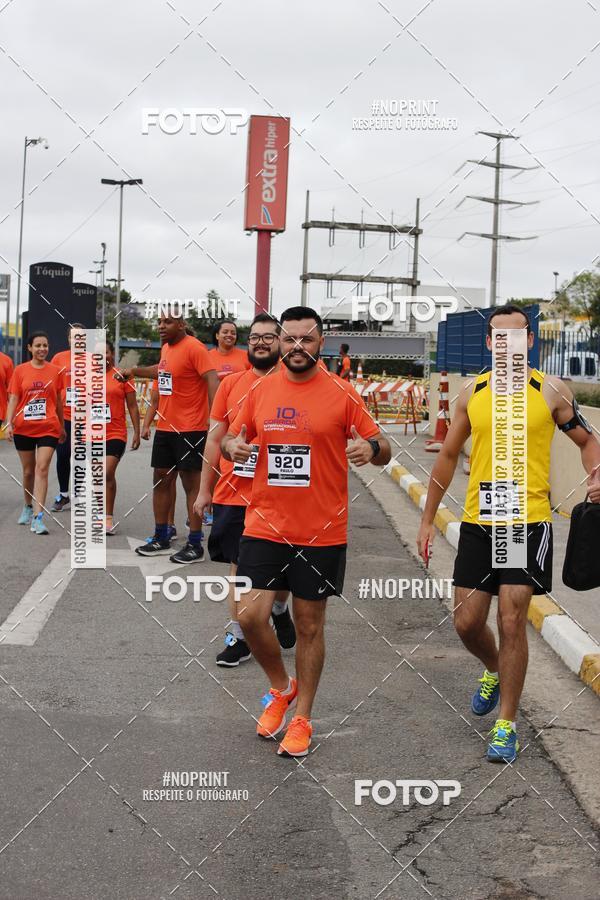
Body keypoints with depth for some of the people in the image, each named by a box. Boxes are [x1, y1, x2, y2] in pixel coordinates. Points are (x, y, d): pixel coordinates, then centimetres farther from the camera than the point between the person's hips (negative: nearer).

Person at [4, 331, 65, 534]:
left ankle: (38, 517, -15)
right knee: (28, 471, 12)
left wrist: (62, 426, 17)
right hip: (23, 429, 1)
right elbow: (13, 399, 1)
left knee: (42, 469, -12)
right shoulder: (20, 371, 2)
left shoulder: (55, 371, 4)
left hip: (48, 428, -1)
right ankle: (28, 506, 35)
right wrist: (8, 422, -10)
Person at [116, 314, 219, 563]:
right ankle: (161, 539, 26)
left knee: (191, 483, -2)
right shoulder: (166, 347, 11)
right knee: (161, 479, 13)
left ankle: (195, 545, 5)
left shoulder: (194, 348, -15)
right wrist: (135, 371, 31)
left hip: (189, 430, -9)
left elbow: (212, 380, -23)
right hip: (164, 428, 9)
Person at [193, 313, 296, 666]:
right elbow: (215, 439, 10)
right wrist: (205, 490, 9)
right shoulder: (231, 384, 5)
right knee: (239, 567, 7)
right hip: (232, 495, 2)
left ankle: (280, 609, 37)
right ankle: (239, 638, 18)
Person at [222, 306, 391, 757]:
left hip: (322, 533, -2)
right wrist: (233, 447, -8)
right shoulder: (260, 390, 4)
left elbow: (382, 449, -1)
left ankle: (302, 719, 24)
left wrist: (370, 448, -25)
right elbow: (233, 438, 16)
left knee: (310, 626, 8)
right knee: (251, 616, -5)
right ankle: (281, 687, 24)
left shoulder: (342, 394, -5)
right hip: (265, 527, 2)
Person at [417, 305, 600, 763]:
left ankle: (507, 725, 9)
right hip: (477, 522, 3)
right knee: (467, 622, 6)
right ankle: (495, 673, 39)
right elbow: (448, 456, 14)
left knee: (511, 622, -5)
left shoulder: (551, 390, -2)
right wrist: (428, 518, 13)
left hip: (528, 523, -3)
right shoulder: (472, 393, 6)